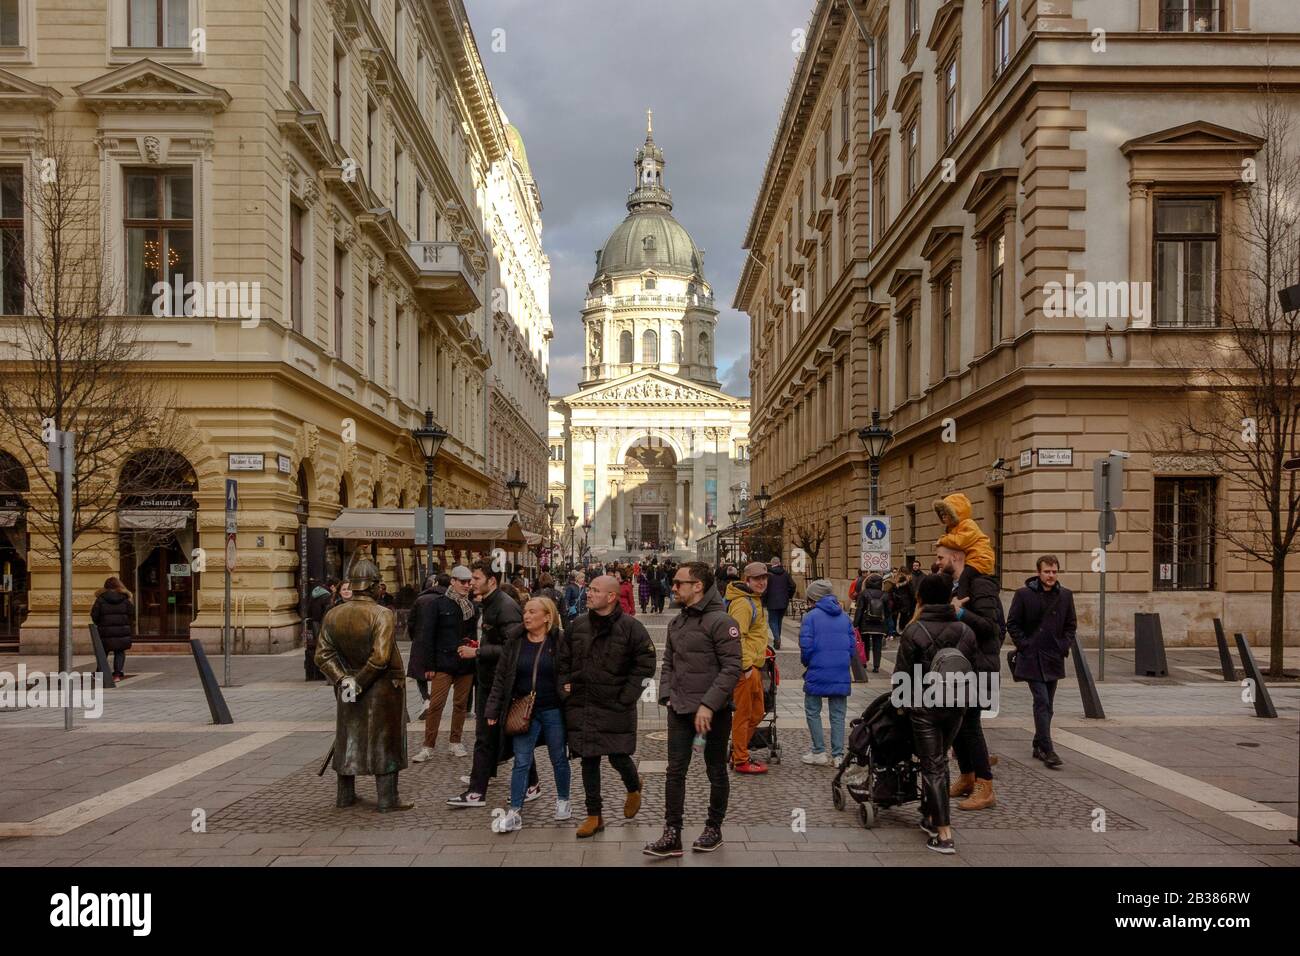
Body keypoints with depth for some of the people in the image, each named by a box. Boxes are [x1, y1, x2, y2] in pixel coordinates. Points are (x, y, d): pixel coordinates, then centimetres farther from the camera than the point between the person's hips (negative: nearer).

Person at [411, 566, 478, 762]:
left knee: (461, 704, 10)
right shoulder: (439, 604, -5)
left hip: (466, 664, 5)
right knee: (436, 704, -6)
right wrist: (429, 665, -10)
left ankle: (455, 743, 21)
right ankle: (428, 747, 2)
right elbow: (427, 635, -6)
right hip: (444, 663, -4)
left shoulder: (473, 607, 9)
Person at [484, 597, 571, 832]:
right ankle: (515, 813, 6)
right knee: (521, 762, 1)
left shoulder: (560, 641, -6)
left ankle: (563, 800, 32)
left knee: (558, 759, 13)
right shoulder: (514, 641, 1)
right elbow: (500, 677, 4)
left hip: (553, 711, -1)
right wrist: (493, 710, 1)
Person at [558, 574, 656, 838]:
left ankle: (634, 788, 35)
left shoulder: (631, 627, -10)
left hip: (615, 707, -4)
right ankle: (594, 816, 18)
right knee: (588, 759, 7)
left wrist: (626, 697, -11)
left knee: (618, 757, 0)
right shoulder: (578, 625, 5)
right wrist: (565, 686, 6)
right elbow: (564, 659, 17)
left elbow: (645, 665, -8)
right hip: (581, 706, 4)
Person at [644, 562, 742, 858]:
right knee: (675, 772, 4)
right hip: (679, 710, 6)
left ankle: (714, 829, 25)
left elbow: (732, 669, -18)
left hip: (713, 712, -6)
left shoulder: (720, 621, -15)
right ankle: (672, 836, 9)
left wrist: (708, 705, -22)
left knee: (716, 772, 10)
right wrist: (666, 695, 3)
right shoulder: (676, 623, 9)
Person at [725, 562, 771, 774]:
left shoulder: (754, 601, 18)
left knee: (757, 713, 17)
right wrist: (746, 666, -23)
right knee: (743, 714, -2)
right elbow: (737, 636, -24)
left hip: (754, 667, 10)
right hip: (745, 668, -10)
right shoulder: (743, 603, -16)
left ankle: (738, 753, 27)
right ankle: (741, 761, 7)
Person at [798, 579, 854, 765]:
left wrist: (806, 662, 8)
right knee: (838, 715, 10)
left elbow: (806, 646, -11)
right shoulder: (844, 617, 7)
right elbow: (853, 646, 8)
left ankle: (819, 752, 9)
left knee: (812, 711, 10)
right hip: (841, 675, 4)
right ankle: (838, 755, 9)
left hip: (818, 673, -4)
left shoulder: (811, 616, -8)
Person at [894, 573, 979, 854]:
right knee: (940, 761, 21)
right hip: (956, 705, 5)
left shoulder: (913, 631, -13)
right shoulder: (965, 631, 1)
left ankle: (944, 835, -3)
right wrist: (971, 709, 18)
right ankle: (931, 817, 30)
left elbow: (902, 674, -10)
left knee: (932, 767, 0)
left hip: (924, 707, -4)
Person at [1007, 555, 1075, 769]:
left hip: (1054, 659, 5)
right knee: (1042, 701, -13)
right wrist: (1023, 645, -8)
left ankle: (1039, 746, 22)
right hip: (1031, 658, -5)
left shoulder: (1065, 596, 8)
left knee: (1046, 704, 11)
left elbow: (1070, 625, 16)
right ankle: (1047, 750, -12)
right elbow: (1012, 624, -1)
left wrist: (1064, 646, 4)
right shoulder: (1024, 594, -4)